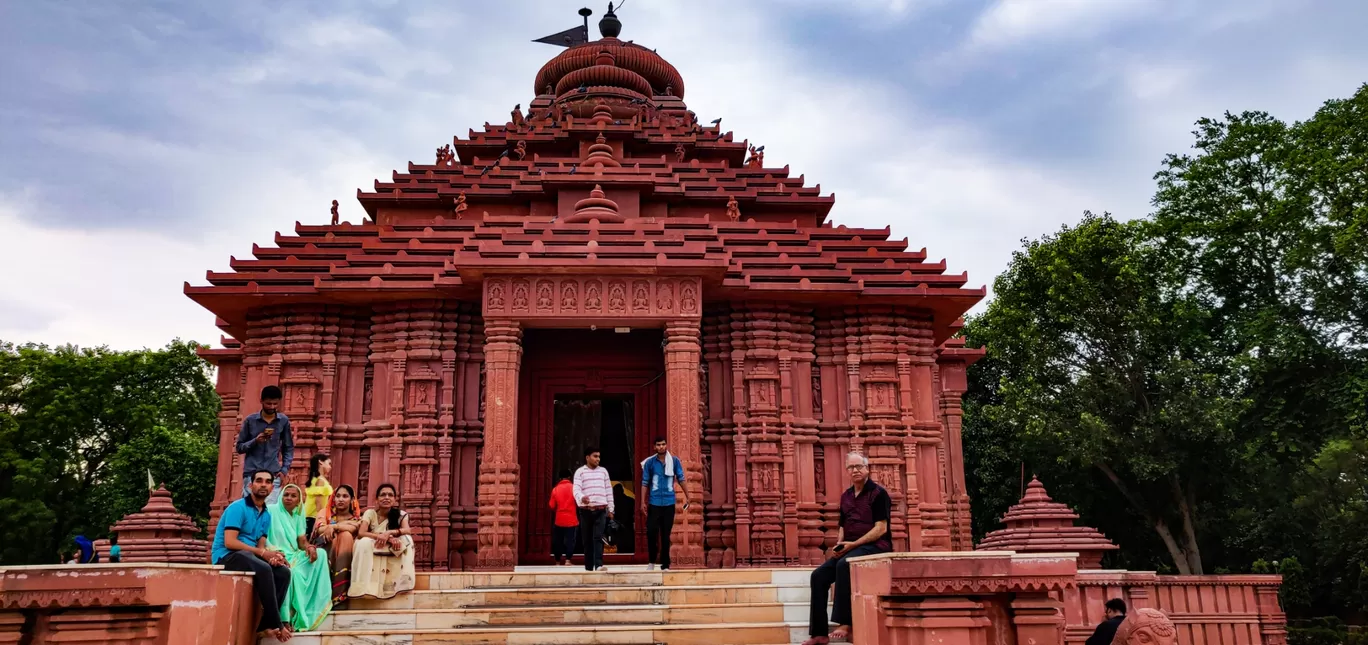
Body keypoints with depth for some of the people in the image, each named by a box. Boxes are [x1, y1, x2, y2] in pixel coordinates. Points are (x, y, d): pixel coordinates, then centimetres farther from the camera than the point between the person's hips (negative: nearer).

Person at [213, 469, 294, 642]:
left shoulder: (266, 515, 12)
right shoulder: (238, 507, -10)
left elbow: (261, 545, 9)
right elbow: (229, 542, -18)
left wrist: (271, 555, -15)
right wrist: (263, 553, -19)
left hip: (249, 556, 7)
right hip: (227, 556, -7)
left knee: (283, 571, -17)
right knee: (264, 569, -33)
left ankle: (265, 624, -15)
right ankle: (275, 624, -27)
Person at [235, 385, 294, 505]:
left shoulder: (284, 421, 6)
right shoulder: (250, 420, 3)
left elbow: (288, 448, 13)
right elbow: (239, 447, 6)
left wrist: (285, 469, 1)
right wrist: (255, 441, -13)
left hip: (273, 475, 0)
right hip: (251, 474, 0)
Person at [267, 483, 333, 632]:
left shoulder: (297, 517, 17)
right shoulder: (271, 511, -3)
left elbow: (302, 541, 13)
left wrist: (309, 547, -12)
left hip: (292, 556, 7)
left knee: (320, 554, -15)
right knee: (291, 571, -38)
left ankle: (317, 604, -15)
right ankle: (285, 618, -30)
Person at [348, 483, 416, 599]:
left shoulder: (400, 514, -1)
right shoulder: (370, 513, -3)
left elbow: (407, 530, -19)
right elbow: (361, 533, -19)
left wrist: (388, 533, -36)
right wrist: (388, 538, -31)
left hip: (392, 556, 1)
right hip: (372, 554, -1)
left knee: (406, 539, -25)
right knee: (364, 542, -31)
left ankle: (402, 581, -19)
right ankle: (363, 586, -32)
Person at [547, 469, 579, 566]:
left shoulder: (555, 489, 0)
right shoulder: (574, 488, -4)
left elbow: (552, 506, 1)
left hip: (559, 520, 2)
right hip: (572, 519, -2)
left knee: (558, 541, 13)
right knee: (570, 540, -1)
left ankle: (558, 561, 19)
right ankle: (568, 559, -17)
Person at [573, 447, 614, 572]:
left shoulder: (603, 471, 13)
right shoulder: (580, 472, 3)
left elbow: (609, 490, 15)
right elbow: (576, 489, -9)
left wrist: (610, 508, 12)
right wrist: (581, 498, -31)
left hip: (601, 510, 1)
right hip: (586, 510, -1)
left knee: (598, 537, -12)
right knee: (587, 540, 4)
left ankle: (599, 565, -20)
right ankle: (588, 567, 11)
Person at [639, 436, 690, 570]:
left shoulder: (674, 461, 2)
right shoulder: (649, 462, 0)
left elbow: (681, 479, 7)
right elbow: (645, 483, 1)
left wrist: (687, 496, 4)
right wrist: (643, 501, -3)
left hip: (669, 502, 1)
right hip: (654, 502, -1)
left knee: (666, 535, 6)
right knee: (651, 531, -5)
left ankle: (665, 564, 13)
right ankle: (651, 561, 13)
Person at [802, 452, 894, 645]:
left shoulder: (878, 493, -5)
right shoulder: (846, 496, 16)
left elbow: (881, 528, -13)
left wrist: (853, 544, -20)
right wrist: (839, 545, 0)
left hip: (875, 546, -7)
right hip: (850, 548, 8)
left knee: (844, 565, -35)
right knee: (819, 575, -10)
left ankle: (845, 623, -35)